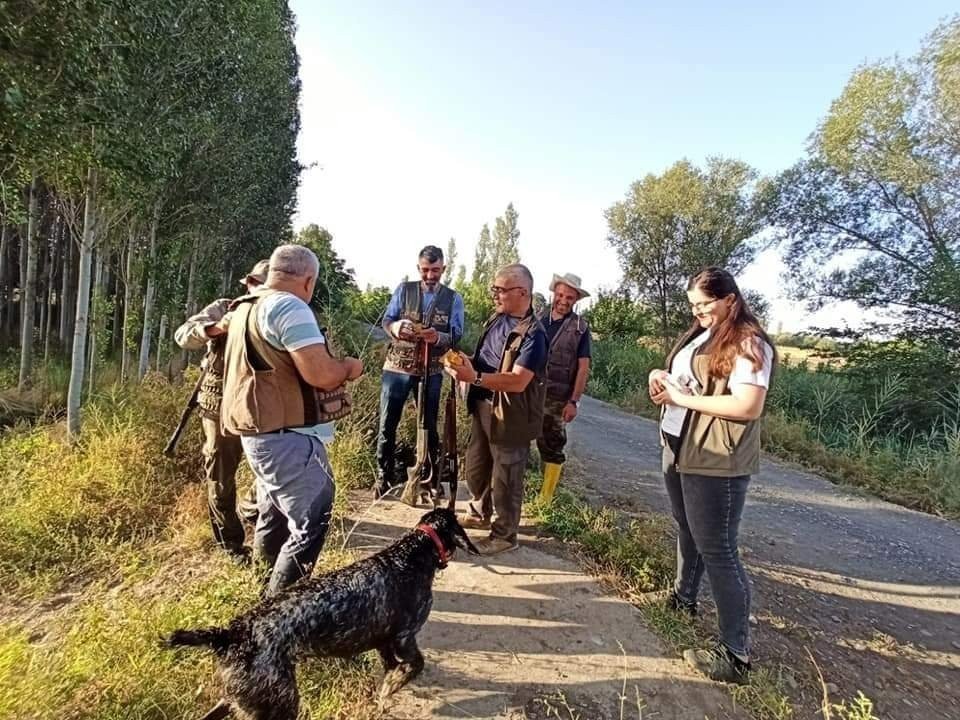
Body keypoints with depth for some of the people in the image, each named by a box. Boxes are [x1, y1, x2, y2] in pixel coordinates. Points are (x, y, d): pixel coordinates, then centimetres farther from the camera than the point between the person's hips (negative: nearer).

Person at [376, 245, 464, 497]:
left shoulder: (453, 299, 1)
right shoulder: (403, 289, 2)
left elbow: (457, 336, -5)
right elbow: (386, 319, 0)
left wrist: (438, 337, -27)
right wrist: (395, 327, -24)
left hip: (431, 372, 0)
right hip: (397, 368, 0)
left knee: (429, 426, 11)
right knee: (387, 425, 5)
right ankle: (384, 477, 21)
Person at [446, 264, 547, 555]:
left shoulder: (533, 334, -21)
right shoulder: (496, 319, 6)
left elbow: (518, 381, -29)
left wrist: (475, 377, -36)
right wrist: (466, 362, -5)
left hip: (511, 417, -9)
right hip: (483, 408, 9)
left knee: (505, 478, 7)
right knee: (476, 466, 23)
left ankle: (504, 535, 26)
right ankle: (479, 513, 46)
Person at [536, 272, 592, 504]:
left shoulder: (580, 328, -2)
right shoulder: (538, 318, 5)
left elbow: (583, 367, -5)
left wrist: (573, 401, -11)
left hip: (557, 398, -3)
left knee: (552, 447, 8)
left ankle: (545, 499, 21)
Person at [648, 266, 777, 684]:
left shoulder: (748, 343, -15)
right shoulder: (700, 335, 13)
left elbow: (748, 407, -24)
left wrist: (685, 398, -18)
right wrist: (661, 377, 0)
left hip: (716, 462, -9)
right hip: (678, 449, 9)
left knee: (717, 549, -3)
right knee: (687, 531, 23)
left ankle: (736, 655, 9)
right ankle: (684, 598, 43)